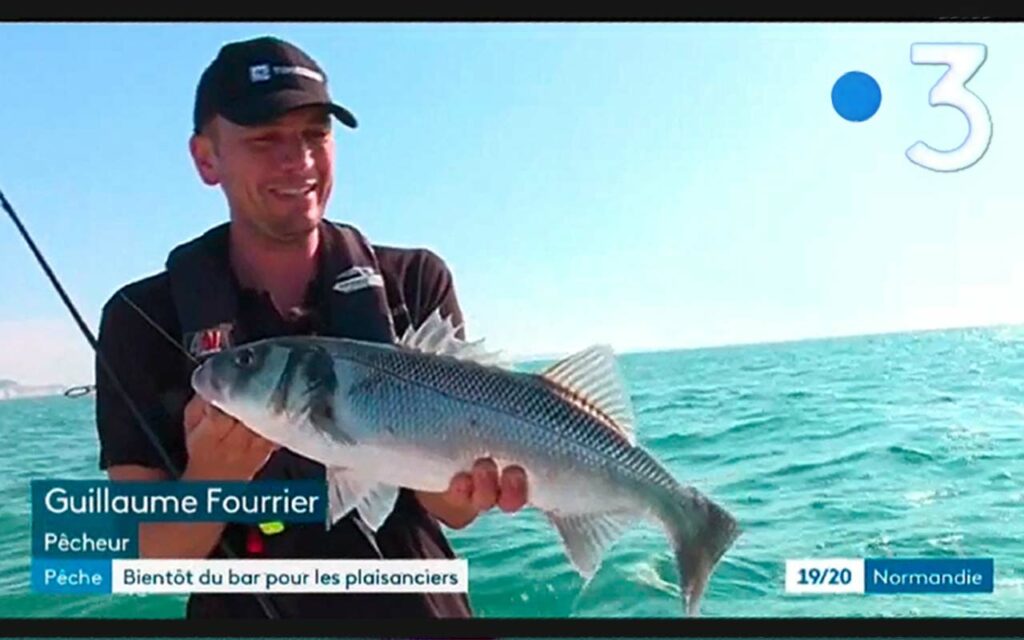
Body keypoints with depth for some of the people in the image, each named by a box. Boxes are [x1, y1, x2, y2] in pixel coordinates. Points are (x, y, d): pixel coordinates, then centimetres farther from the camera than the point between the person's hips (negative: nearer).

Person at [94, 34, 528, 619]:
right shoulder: (145, 319, -10)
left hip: (420, 603, 1)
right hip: (247, 609, 0)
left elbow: (451, 511, -11)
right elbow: (149, 557, -11)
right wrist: (210, 479, -29)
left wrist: (469, 485, -31)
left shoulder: (416, 281, -9)